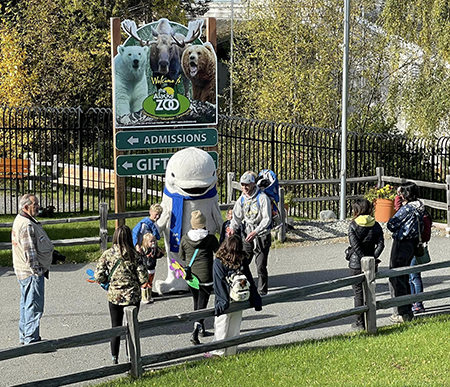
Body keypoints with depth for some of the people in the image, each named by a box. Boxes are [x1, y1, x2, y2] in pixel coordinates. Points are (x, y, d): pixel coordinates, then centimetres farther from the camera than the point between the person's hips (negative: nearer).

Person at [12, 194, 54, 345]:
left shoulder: (20, 221, 13)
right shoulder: (27, 225, -21)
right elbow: (29, 252, -23)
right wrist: (37, 271, -20)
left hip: (24, 272, 11)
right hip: (32, 272, -11)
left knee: (27, 304, 18)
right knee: (34, 305, -6)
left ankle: (24, 336, 28)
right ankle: (31, 339, -3)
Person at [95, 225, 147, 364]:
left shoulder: (107, 254, -8)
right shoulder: (135, 255, -10)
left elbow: (99, 276, -11)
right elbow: (143, 278, -11)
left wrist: (109, 280, 9)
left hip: (114, 296, 1)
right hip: (132, 297, -1)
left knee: (115, 327, 14)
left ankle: (115, 359, 18)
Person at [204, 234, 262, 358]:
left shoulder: (218, 262, -14)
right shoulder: (243, 260, -6)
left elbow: (219, 283, -16)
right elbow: (249, 280, 0)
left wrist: (222, 301, -15)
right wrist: (255, 300, 6)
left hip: (224, 301, -3)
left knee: (221, 325, 8)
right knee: (235, 325, 14)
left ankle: (218, 351, 14)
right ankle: (231, 351, 22)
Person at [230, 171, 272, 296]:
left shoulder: (262, 198, -11)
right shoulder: (241, 200, 8)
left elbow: (267, 219, -15)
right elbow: (237, 216, 9)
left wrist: (255, 232, -26)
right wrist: (233, 229, -12)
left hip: (261, 236, -5)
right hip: (247, 236, 5)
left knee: (261, 266, -4)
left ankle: (262, 291, 7)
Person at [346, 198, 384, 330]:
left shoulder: (353, 225, -9)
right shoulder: (376, 225, 2)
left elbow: (355, 245, -17)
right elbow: (381, 244, -7)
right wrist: (372, 258, -11)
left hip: (356, 264, -3)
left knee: (358, 293, 5)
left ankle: (360, 322, 7)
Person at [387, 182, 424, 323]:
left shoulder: (407, 208, -20)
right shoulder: (419, 207, 6)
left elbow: (392, 225, -19)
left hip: (401, 245, -9)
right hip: (412, 244, 9)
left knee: (396, 279, -1)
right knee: (405, 278, 19)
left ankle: (401, 313, 1)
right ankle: (408, 311, 25)